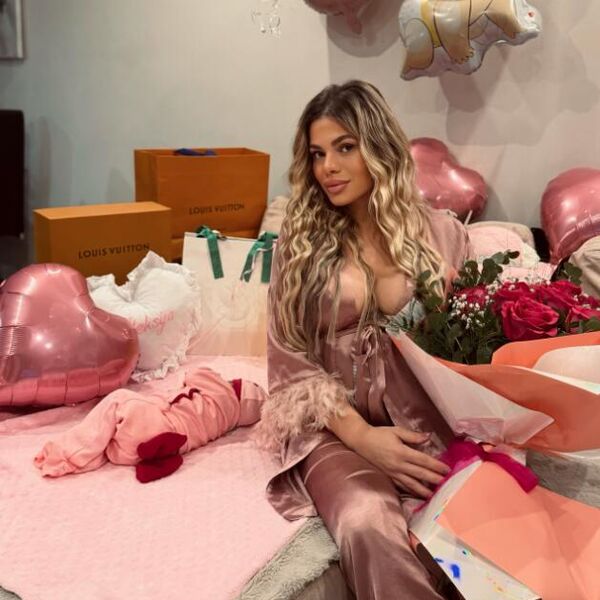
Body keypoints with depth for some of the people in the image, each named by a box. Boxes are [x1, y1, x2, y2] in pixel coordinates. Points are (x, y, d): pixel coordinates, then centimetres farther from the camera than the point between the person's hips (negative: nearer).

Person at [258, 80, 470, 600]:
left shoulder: (442, 234, 5)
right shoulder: (301, 240, 3)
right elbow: (289, 357, -1)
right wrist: (359, 433, -14)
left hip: (429, 422, 2)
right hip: (335, 425, -1)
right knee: (367, 526, -31)